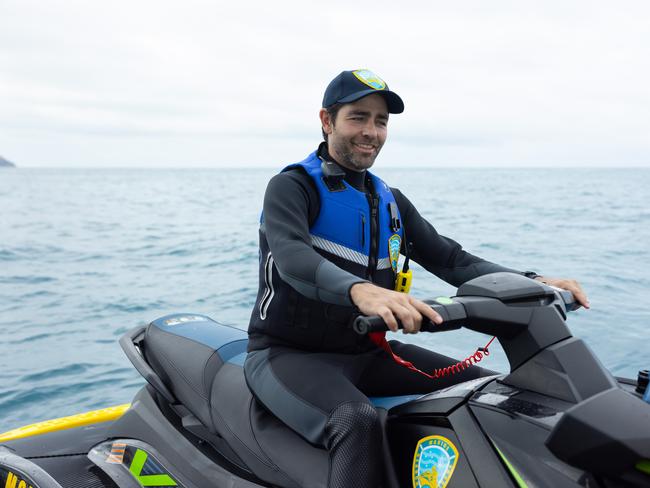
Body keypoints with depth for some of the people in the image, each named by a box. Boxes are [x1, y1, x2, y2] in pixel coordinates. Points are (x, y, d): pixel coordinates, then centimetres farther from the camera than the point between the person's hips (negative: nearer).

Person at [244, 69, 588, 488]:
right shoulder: (290, 186, -8)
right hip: (289, 354, -6)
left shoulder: (390, 201, 13)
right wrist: (360, 291, -50)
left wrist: (532, 282, -12)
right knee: (358, 424, -36)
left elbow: (450, 259, 5)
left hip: (368, 352, 7)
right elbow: (292, 259, -29)